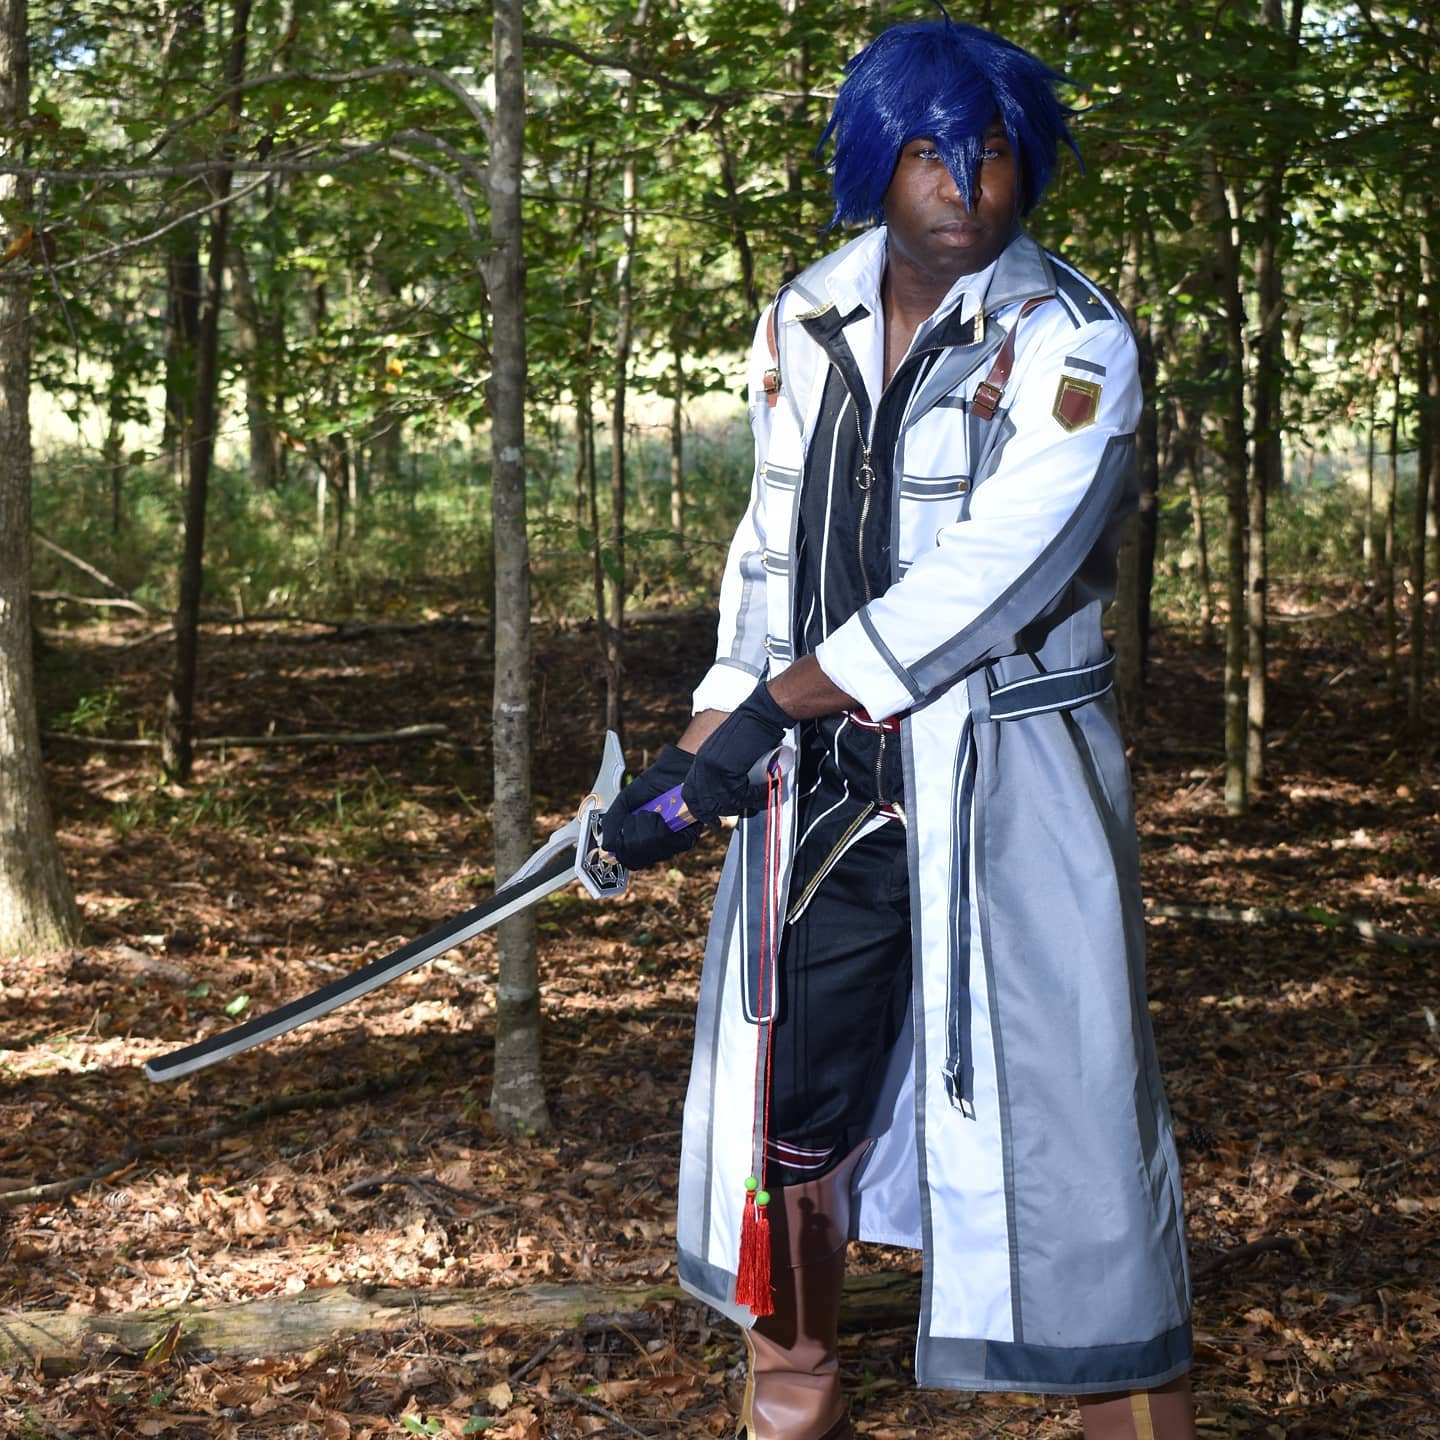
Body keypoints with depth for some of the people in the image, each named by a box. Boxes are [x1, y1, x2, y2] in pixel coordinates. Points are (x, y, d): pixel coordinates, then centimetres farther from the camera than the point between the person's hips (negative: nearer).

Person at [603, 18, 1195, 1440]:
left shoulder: (1070, 344, -12)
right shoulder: (801, 324, 6)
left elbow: (986, 579, -21)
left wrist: (765, 711, -20)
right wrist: (705, 739, 7)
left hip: (1008, 780, -5)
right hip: (818, 775, 5)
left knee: (1062, 1117, -8)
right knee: (782, 1105, 14)